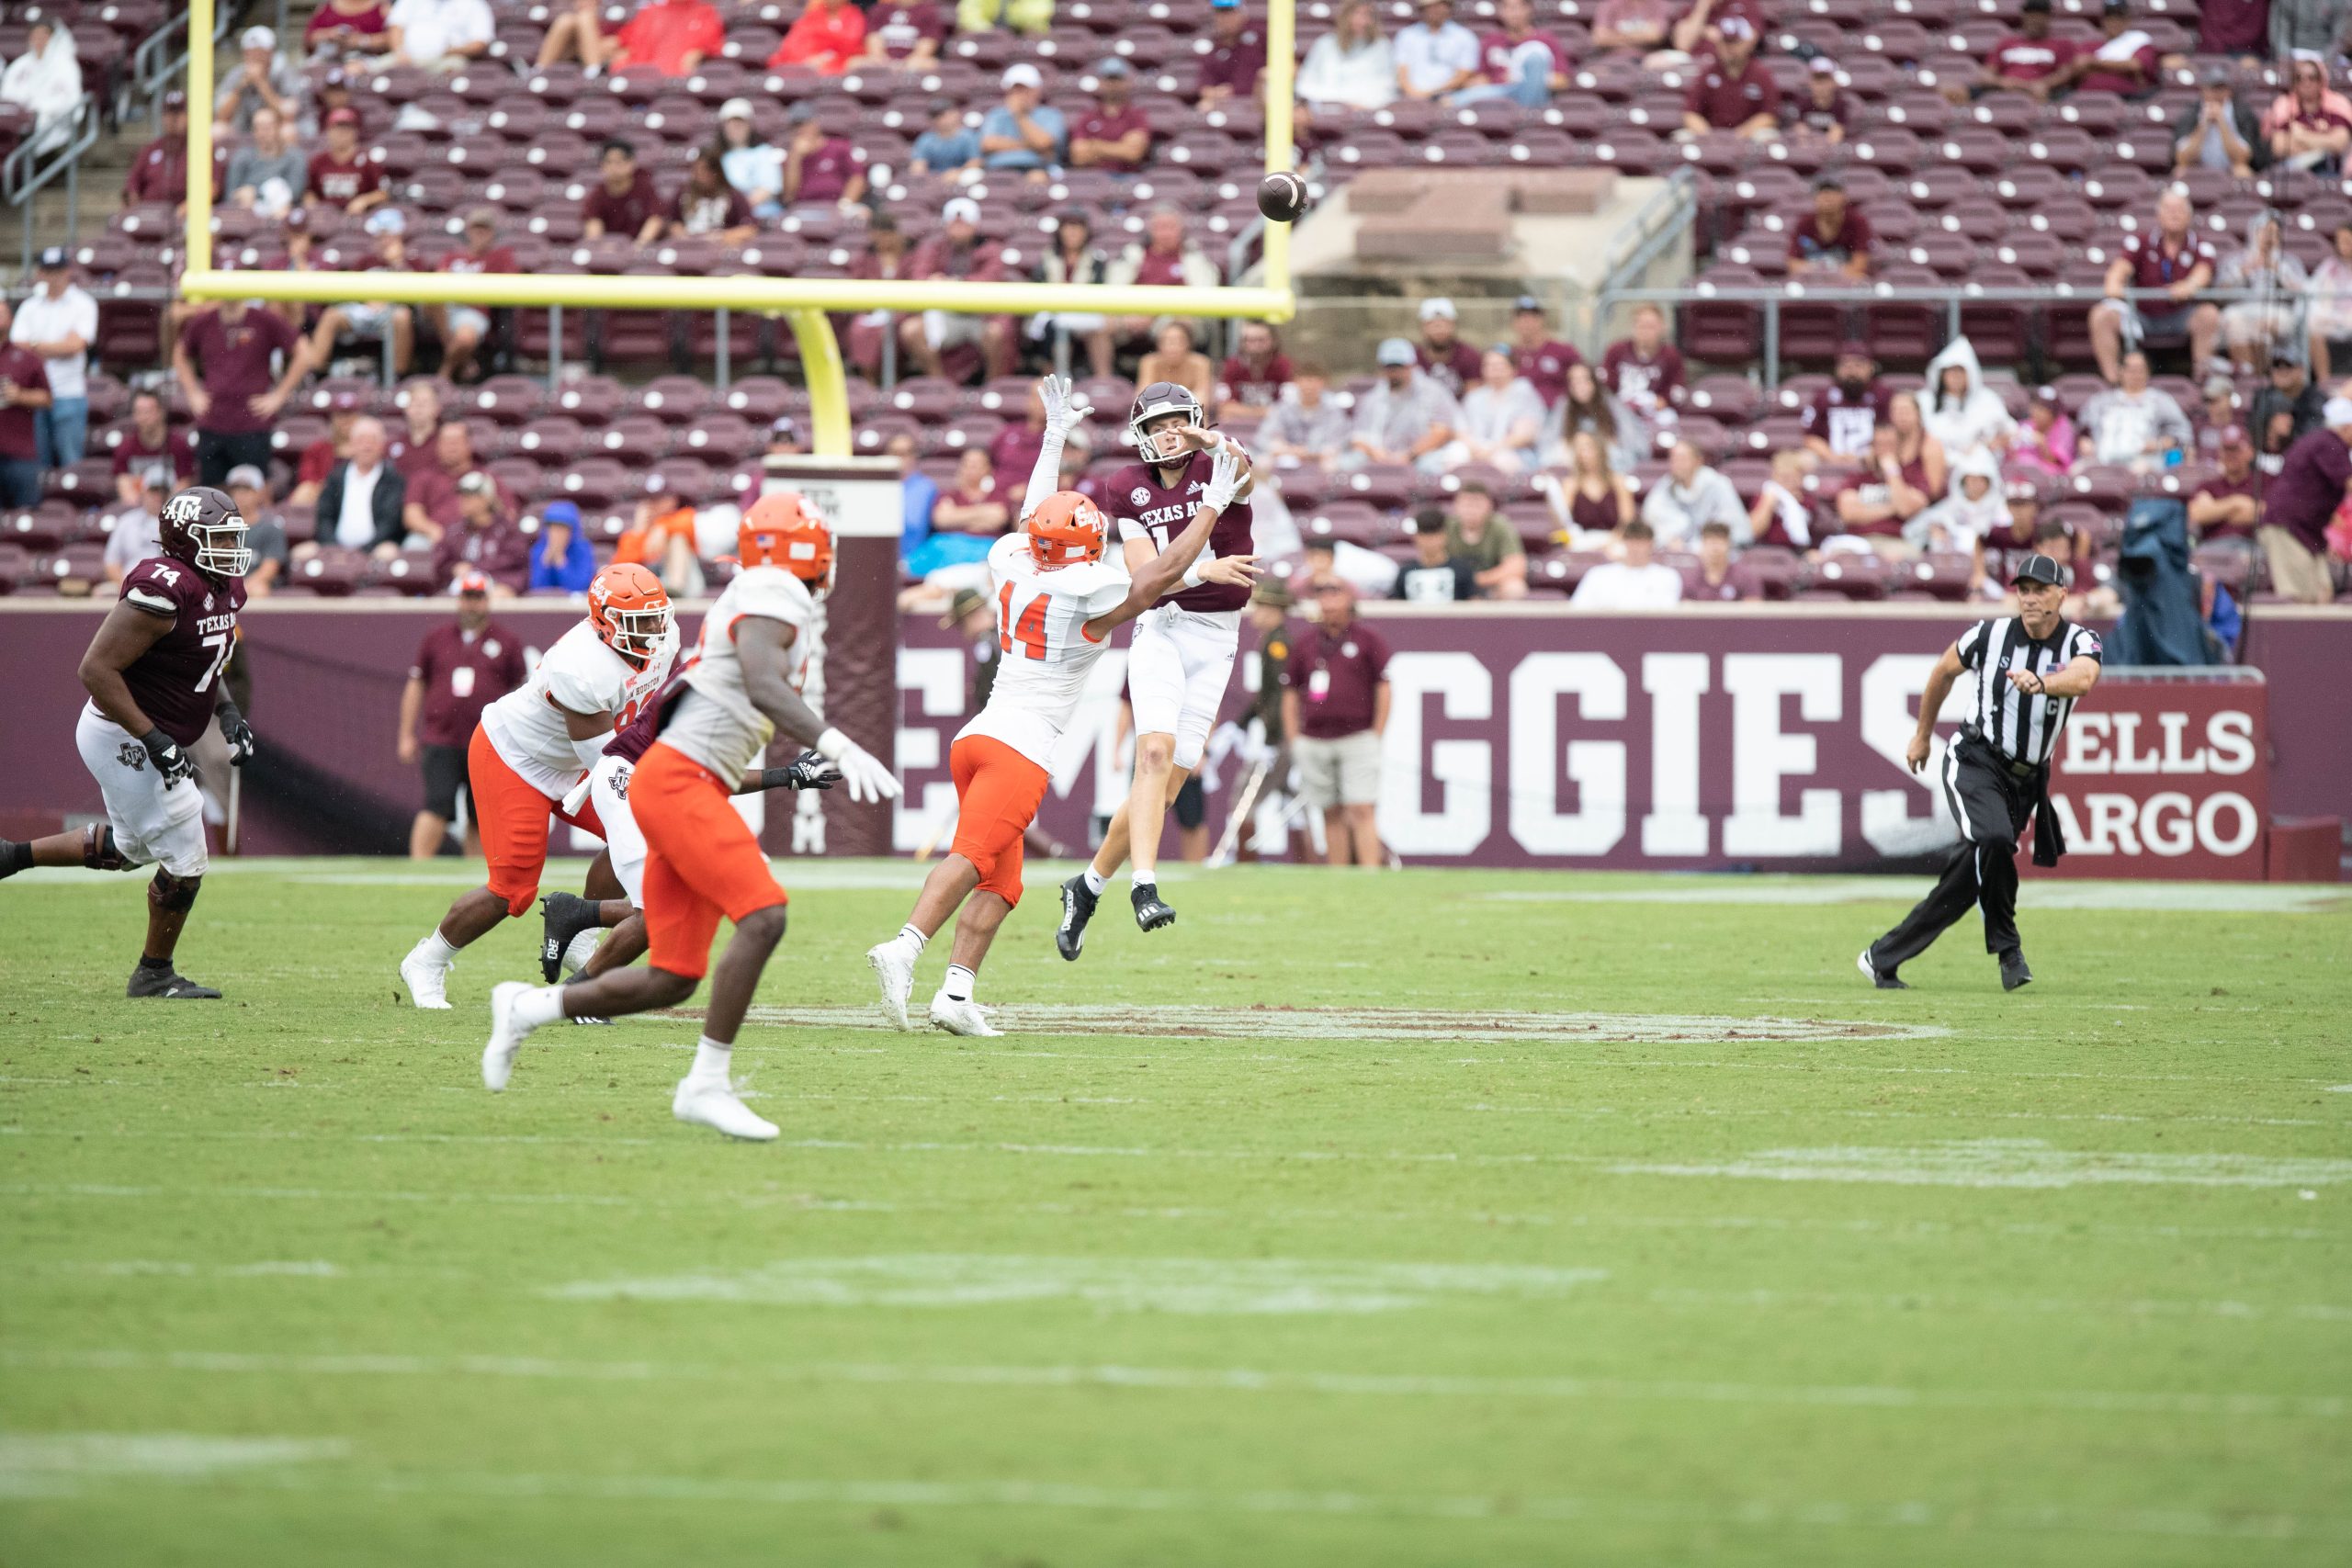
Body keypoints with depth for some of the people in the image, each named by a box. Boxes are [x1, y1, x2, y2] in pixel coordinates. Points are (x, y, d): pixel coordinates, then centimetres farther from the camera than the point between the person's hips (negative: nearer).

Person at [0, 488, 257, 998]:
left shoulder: (222, 590, 3)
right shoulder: (163, 592, -27)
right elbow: (97, 669, -28)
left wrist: (229, 715, 6)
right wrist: (154, 741, -29)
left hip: (149, 739, 10)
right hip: (124, 740, -10)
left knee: (129, 847, 26)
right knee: (184, 859, -2)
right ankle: (155, 975, 16)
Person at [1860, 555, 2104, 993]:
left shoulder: (2080, 642, -8)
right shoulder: (1991, 635, -7)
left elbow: (2083, 678, -32)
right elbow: (1943, 671, 13)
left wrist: (2040, 683, -53)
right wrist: (1923, 734, 22)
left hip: (2026, 779, 2)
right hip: (1975, 761, -2)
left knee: (1970, 871, 4)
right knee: (1993, 839, -31)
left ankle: (1883, 957, 15)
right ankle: (2006, 945, -13)